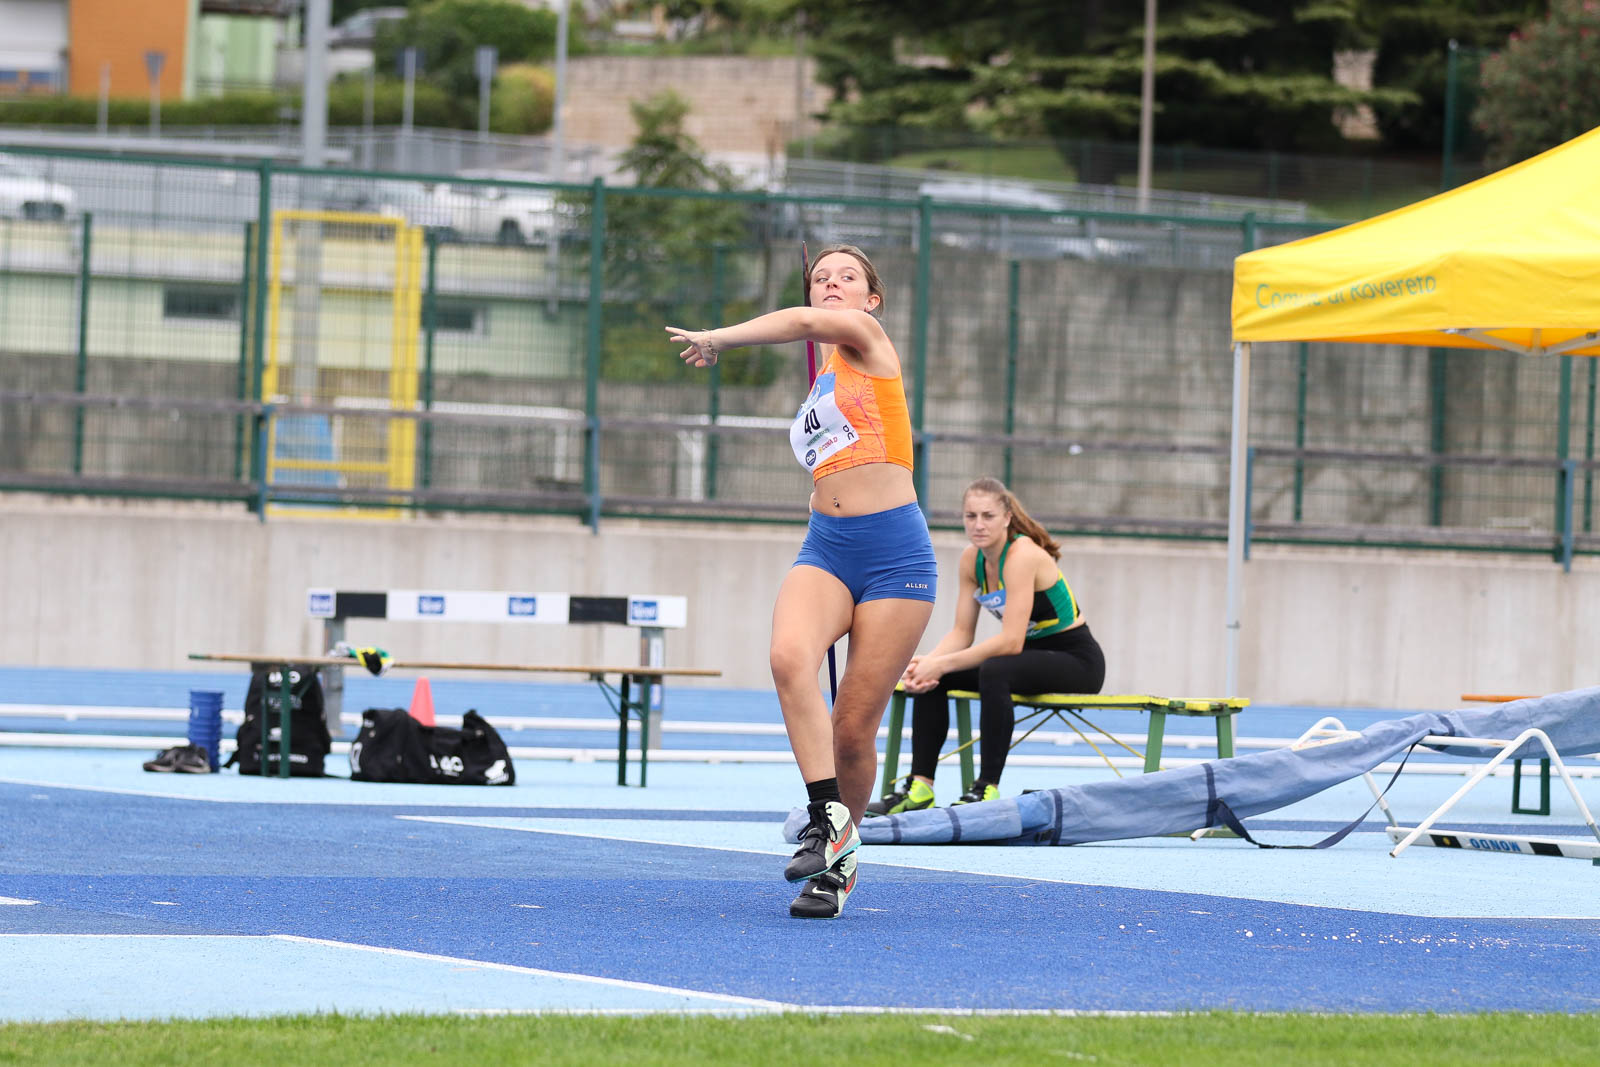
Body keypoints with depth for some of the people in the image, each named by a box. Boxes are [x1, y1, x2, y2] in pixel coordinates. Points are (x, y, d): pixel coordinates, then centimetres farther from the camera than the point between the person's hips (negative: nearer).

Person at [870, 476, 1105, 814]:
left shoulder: (1022, 555, -24)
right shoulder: (972, 558, 0)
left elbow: (1011, 641, -30)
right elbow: (962, 632, 2)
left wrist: (941, 664, -29)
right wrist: (928, 663, -18)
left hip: (1075, 660, -8)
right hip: (1033, 655, 8)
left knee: (994, 671, -36)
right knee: (930, 679, -4)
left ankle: (988, 789, -33)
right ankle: (920, 786, -4)